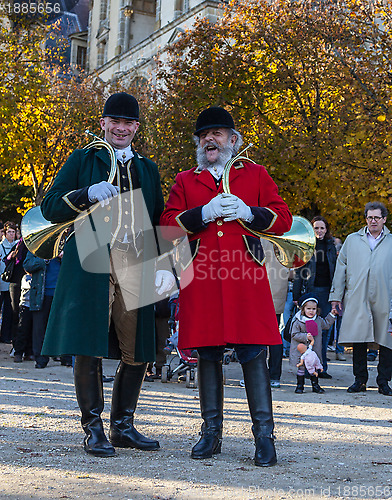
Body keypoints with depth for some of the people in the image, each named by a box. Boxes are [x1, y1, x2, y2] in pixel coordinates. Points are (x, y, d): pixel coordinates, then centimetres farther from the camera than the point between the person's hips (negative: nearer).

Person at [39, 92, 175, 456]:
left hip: (136, 268, 4)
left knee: (137, 352, 3)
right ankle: (94, 429, 7)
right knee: (89, 347, -4)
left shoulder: (147, 169, 22)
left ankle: (123, 426, 16)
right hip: (91, 266, -3)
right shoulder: (82, 161, 11)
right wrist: (88, 194, -14)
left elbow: (159, 221, 22)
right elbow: (50, 207, 3)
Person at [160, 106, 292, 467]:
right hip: (202, 277, 2)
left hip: (246, 277, -1)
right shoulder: (185, 180, 15)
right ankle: (212, 433, 16)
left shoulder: (255, 174, 13)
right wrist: (205, 213, -9)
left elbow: (283, 219, 8)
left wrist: (247, 212, -9)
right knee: (208, 354, 5)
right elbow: (168, 226, 5)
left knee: (254, 353, -4)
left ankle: (264, 436, 3)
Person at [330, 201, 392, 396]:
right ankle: (360, 380, 13)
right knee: (358, 341, 2)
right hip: (357, 299, 1)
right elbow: (341, 268, 15)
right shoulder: (352, 240, 15)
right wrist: (336, 295, 9)